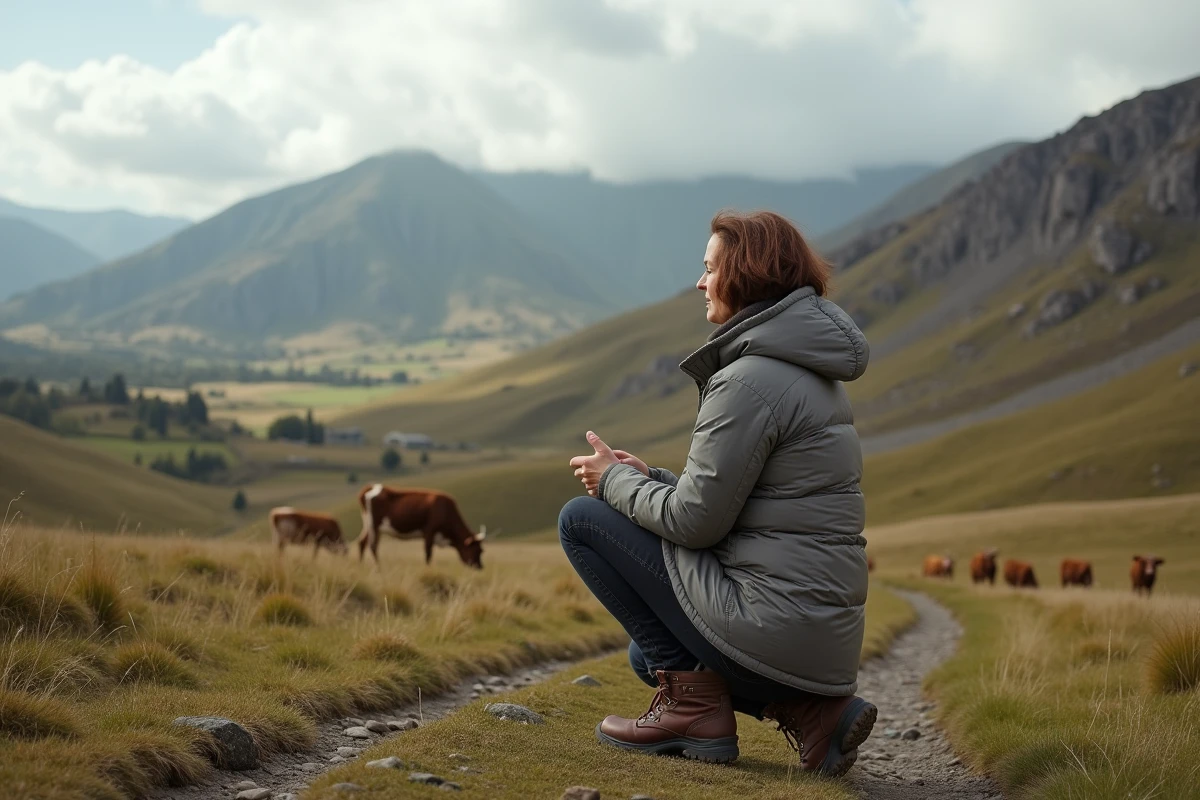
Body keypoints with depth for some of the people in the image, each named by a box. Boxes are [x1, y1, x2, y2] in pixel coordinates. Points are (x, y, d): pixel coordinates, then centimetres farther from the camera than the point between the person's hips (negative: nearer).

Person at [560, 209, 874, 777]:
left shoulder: (752, 378, -17)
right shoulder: (812, 373, 13)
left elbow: (697, 520, -16)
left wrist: (615, 481, 1)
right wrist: (647, 478, 12)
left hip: (772, 621, -10)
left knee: (582, 519, 0)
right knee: (650, 655, 34)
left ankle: (694, 699, 0)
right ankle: (810, 710, 11)